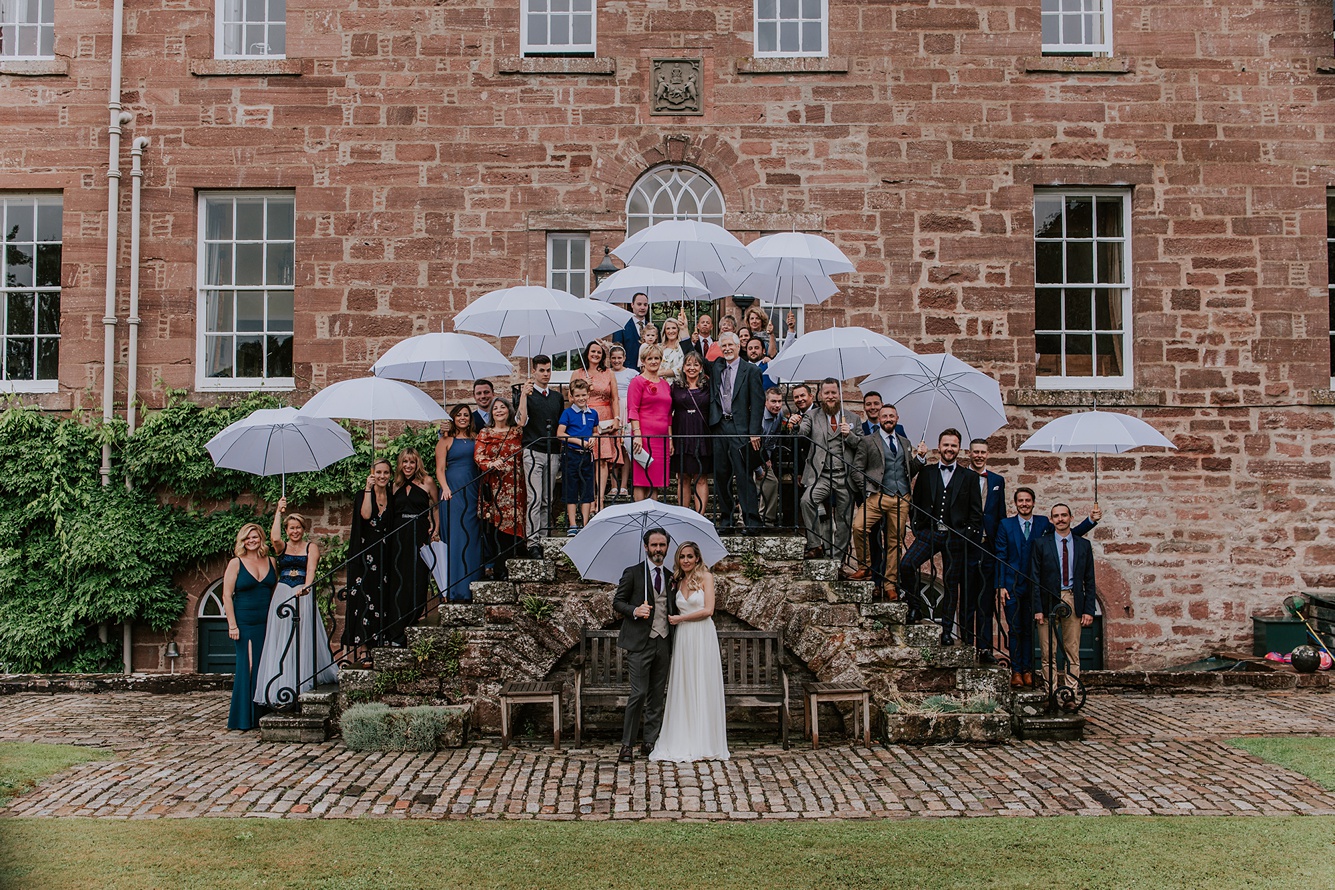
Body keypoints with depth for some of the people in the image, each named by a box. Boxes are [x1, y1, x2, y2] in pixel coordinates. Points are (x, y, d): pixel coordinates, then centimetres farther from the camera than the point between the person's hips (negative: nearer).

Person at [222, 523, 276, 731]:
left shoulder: (271, 562, 10)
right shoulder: (236, 563, -1)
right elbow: (227, 595, -4)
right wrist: (232, 625, -10)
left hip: (267, 622, 3)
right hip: (245, 623, -3)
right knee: (247, 667, -3)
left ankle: (263, 713, 9)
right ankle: (245, 717, 5)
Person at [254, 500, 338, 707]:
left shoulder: (311, 547, 5)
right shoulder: (282, 547, 10)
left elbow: (311, 569, -11)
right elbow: (274, 538, -14)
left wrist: (306, 586, -30)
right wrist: (279, 512, -6)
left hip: (303, 596, -2)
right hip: (282, 595, 2)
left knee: (304, 640, -3)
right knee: (281, 641, -2)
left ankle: (306, 681, 3)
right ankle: (283, 690, -2)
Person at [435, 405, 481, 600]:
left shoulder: (475, 439, 14)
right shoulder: (446, 441, 5)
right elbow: (440, 469, 0)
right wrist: (445, 488, -14)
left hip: (473, 491, 4)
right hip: (454, 491, -4)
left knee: (474, 537, 4)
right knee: (455, 537, -5)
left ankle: (472, 587, 11)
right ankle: (455, 590, -3)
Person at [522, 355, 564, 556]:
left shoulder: (557, 397, 17)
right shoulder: (527, 395, 2)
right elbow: (521, 422, -12)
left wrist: (562, 454, 16)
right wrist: (524, 397, -19)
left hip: (553, 453, 5)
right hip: (533, 451, -5)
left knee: (547, 500, 6)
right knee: (535, 498, -11)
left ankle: (543, 539, 10)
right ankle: (533, 543, -10)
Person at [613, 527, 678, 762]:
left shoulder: (671, 577, 15)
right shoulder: (633, 573, 0)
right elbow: (617, 602, -1)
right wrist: (634, 610, -18)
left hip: (664, 643, 5)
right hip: (640, 643, -5)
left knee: (658, 695, 8)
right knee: (638, 693, -10)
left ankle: (650, 742, 16)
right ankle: (627, 745, -3)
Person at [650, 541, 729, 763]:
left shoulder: (705, 577, 0)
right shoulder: (677, 582, 14)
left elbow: (708, 610, -8)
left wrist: (680, 618, -5)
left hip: (703, 637, -4)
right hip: (682, 638, 4)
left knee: (703, 687, -2)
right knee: (683, 688, 2)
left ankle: (705, 743, 4)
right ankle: (684, 743, 6)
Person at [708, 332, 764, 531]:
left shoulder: (750, 370, 0)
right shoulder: (716, 368, 13)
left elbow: (758, 402, -4)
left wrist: (754, 432, -10)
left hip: (740, 428, -5)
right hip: (719, 426, 5)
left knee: (743, 475, -7)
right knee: (721, 475, 7)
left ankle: (751, 520, -6)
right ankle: (726, 518, 15)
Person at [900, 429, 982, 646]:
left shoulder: (969, 477, 8)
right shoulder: (925, 473, 10)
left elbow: (976, 514, 7)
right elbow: (915, 504, 13)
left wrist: (967, 536, -4)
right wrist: (917, 529, 2)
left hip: (956, 537, 0)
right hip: (929, 533, 0)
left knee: (952, 584, 3)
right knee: (906, 564, -23)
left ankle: (947, 631, 13)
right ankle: (914, 607, -4)